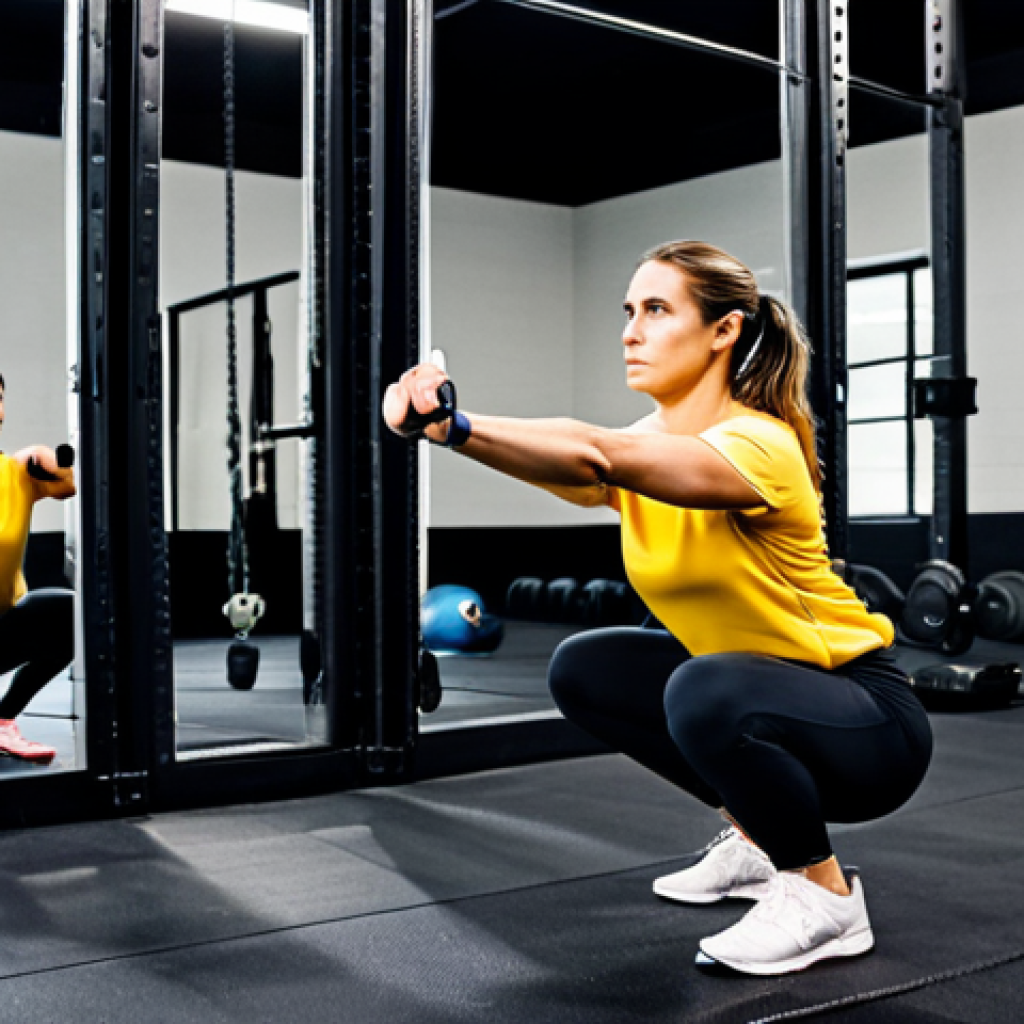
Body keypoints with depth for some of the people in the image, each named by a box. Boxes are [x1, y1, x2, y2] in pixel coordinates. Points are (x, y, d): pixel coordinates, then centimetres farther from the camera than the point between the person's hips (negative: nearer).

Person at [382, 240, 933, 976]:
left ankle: (827, 898, -10)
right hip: (751, 683, 8)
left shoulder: (758, 446, -25)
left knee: (705, 691, -36)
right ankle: (755, 840, 17)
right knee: (583, 671, 6)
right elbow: (582, 471, -22)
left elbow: (598, 456, -42)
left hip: (871, 721, -8)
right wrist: (442, 430, -40)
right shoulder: (647, 445, -1)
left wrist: (460, 424, -48)